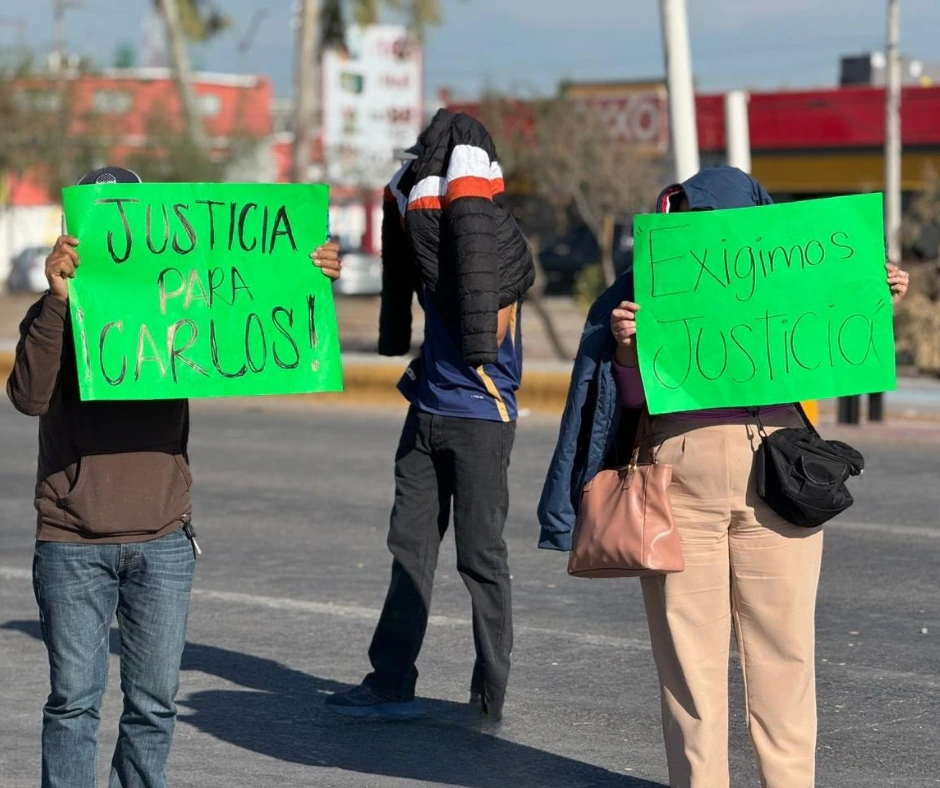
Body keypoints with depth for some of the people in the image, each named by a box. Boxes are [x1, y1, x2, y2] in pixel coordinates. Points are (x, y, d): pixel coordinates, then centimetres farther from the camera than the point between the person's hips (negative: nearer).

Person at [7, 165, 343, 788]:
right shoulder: (58, 317, -1)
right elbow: (29, 397, -17)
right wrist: (57, 299, -27)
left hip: (163, 545, 3)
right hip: (73, 544, -2)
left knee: (155, 702, 6)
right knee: (75, 699, 1)